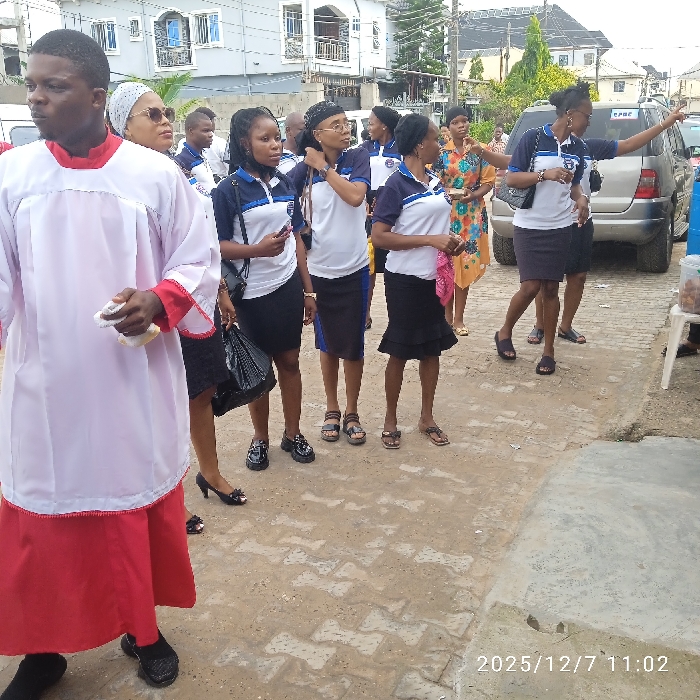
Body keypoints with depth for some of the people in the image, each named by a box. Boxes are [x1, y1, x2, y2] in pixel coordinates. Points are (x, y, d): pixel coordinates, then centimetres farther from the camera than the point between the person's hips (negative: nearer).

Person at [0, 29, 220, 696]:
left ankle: (142, 628, 37)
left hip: (135, 385, 0)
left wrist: (160, 302, -17)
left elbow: (199, 260, 1)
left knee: (141, 510, 13)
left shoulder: (156, 174, -2)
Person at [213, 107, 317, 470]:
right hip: (252, 293, -3)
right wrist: (258, 249, -28)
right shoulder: (229, 190, -10)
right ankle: (260, 438, 27)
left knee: (290, 360, 10)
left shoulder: (285, 183, 5)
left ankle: (293, 433, 26)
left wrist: (308, 290, 9)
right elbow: (218, 246, -12)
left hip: (288, 287, 4)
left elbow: (297, 238, 9)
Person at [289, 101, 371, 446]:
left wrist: (323, 168, -15)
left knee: (353, 345, 6)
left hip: (354, 269, 0)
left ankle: (351, 412, 22)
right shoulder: (303, 170, -4)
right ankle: (331, 409, 29)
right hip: (319, 270, 1)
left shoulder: (358, 158, -4)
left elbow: (354, 196, -19)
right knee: (328, 344, 13)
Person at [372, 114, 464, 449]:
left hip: (434, 278, 7)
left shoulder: (435, 181, 8)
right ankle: (390, 420, 21)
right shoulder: (396, 185, -13)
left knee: (433, 347, 13)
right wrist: (430, 240, -23)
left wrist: (451, 242, 0)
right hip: (405, 280, -7)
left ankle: (427, 417, 28)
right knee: (400, 351, 5)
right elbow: (379, 235, -19)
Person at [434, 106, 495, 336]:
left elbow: (488, 181, 4)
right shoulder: (440, 152, 1)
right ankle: (448, 314, 14)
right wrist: (446, 193, -17)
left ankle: (459, 317, 10)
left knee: (466, 262, 2)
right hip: (446, 213, -1)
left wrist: (474, 195, -14)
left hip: (472, 215, 1)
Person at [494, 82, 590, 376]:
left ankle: (548, 351, 15)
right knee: (531, 287, -8)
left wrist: (581, 198, -5)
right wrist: (545, 174, -25)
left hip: (559, 227, 4)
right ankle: (504, 332, 18)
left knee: (551, 288, 6)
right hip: (529, 226, -4)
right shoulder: (533, 138, -10)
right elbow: (511, 178, -10)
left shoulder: (578, 147, 5)